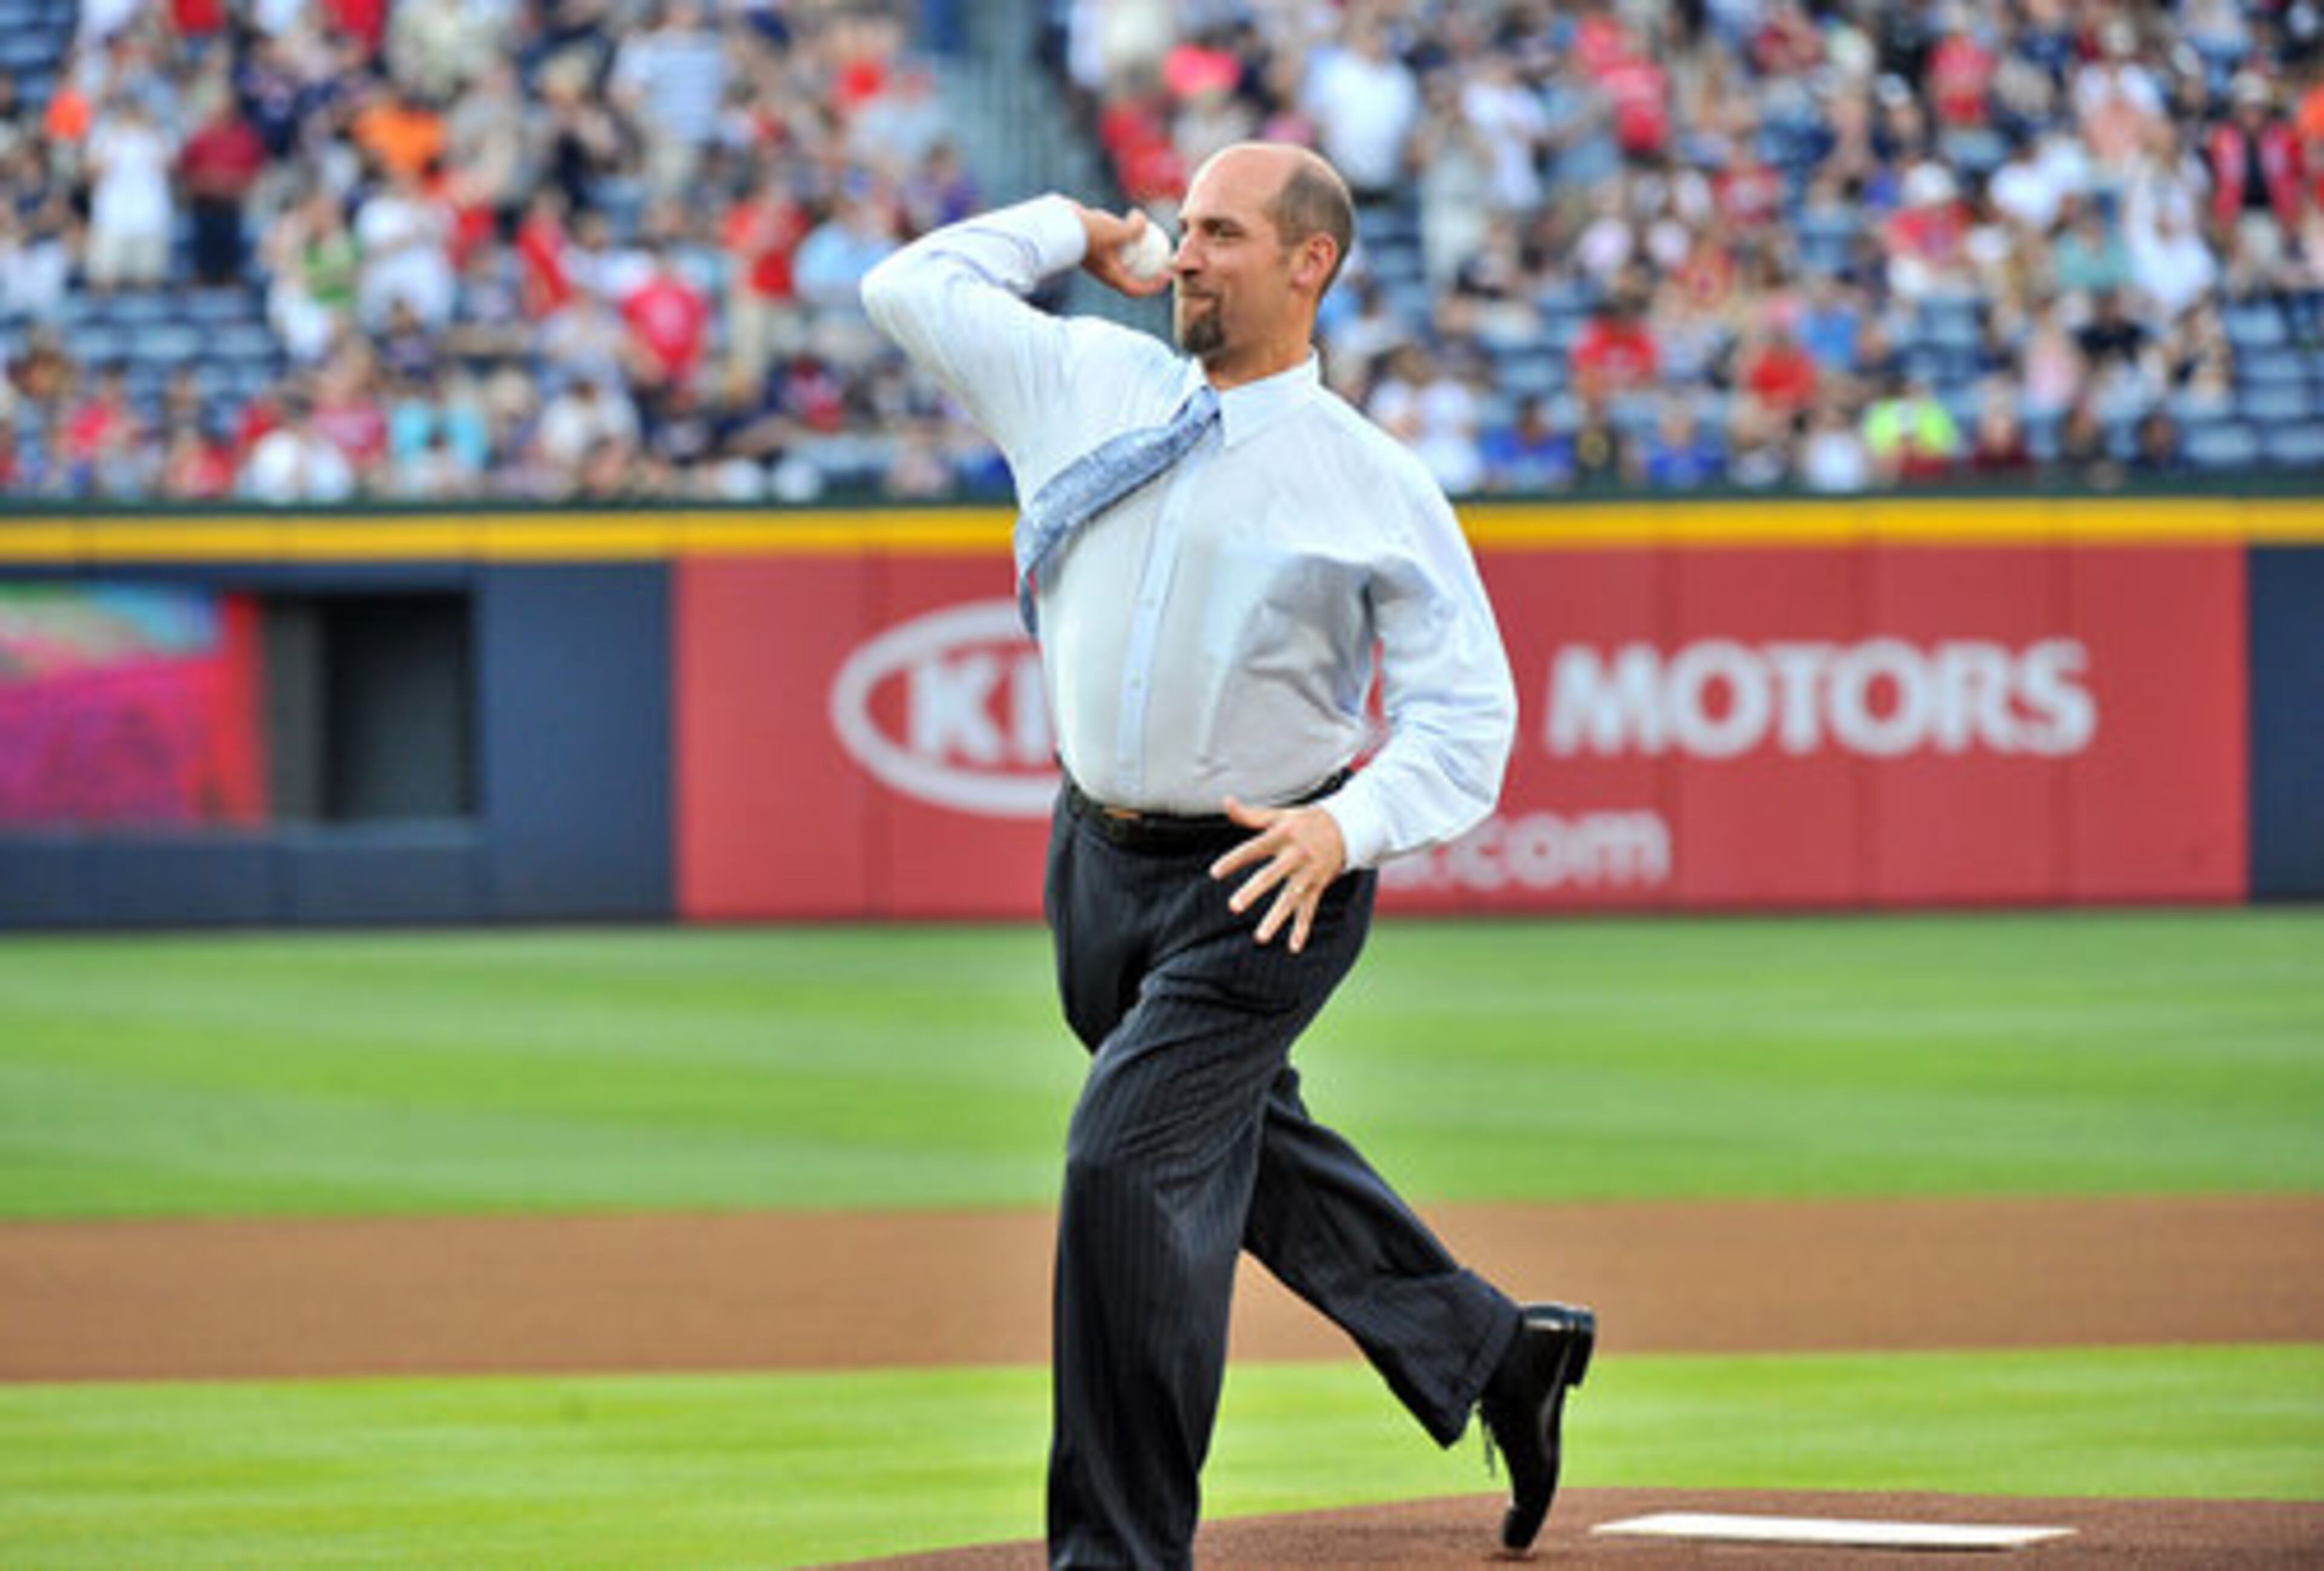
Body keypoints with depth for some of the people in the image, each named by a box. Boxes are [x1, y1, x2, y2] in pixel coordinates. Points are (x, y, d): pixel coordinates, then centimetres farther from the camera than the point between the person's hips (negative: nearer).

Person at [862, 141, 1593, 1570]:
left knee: (1131, 1160, -17)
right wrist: (1072, 232, 12)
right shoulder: (1087, 383, 2)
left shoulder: (1380, 487, -10)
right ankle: (1490, 1350, 40)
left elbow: (1465, 719, -10)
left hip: (1270, 877, -6)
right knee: (1240, 1149, 20)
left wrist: (1346, 827, -26)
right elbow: (911, 287, 13)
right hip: (1102, 857, 6)